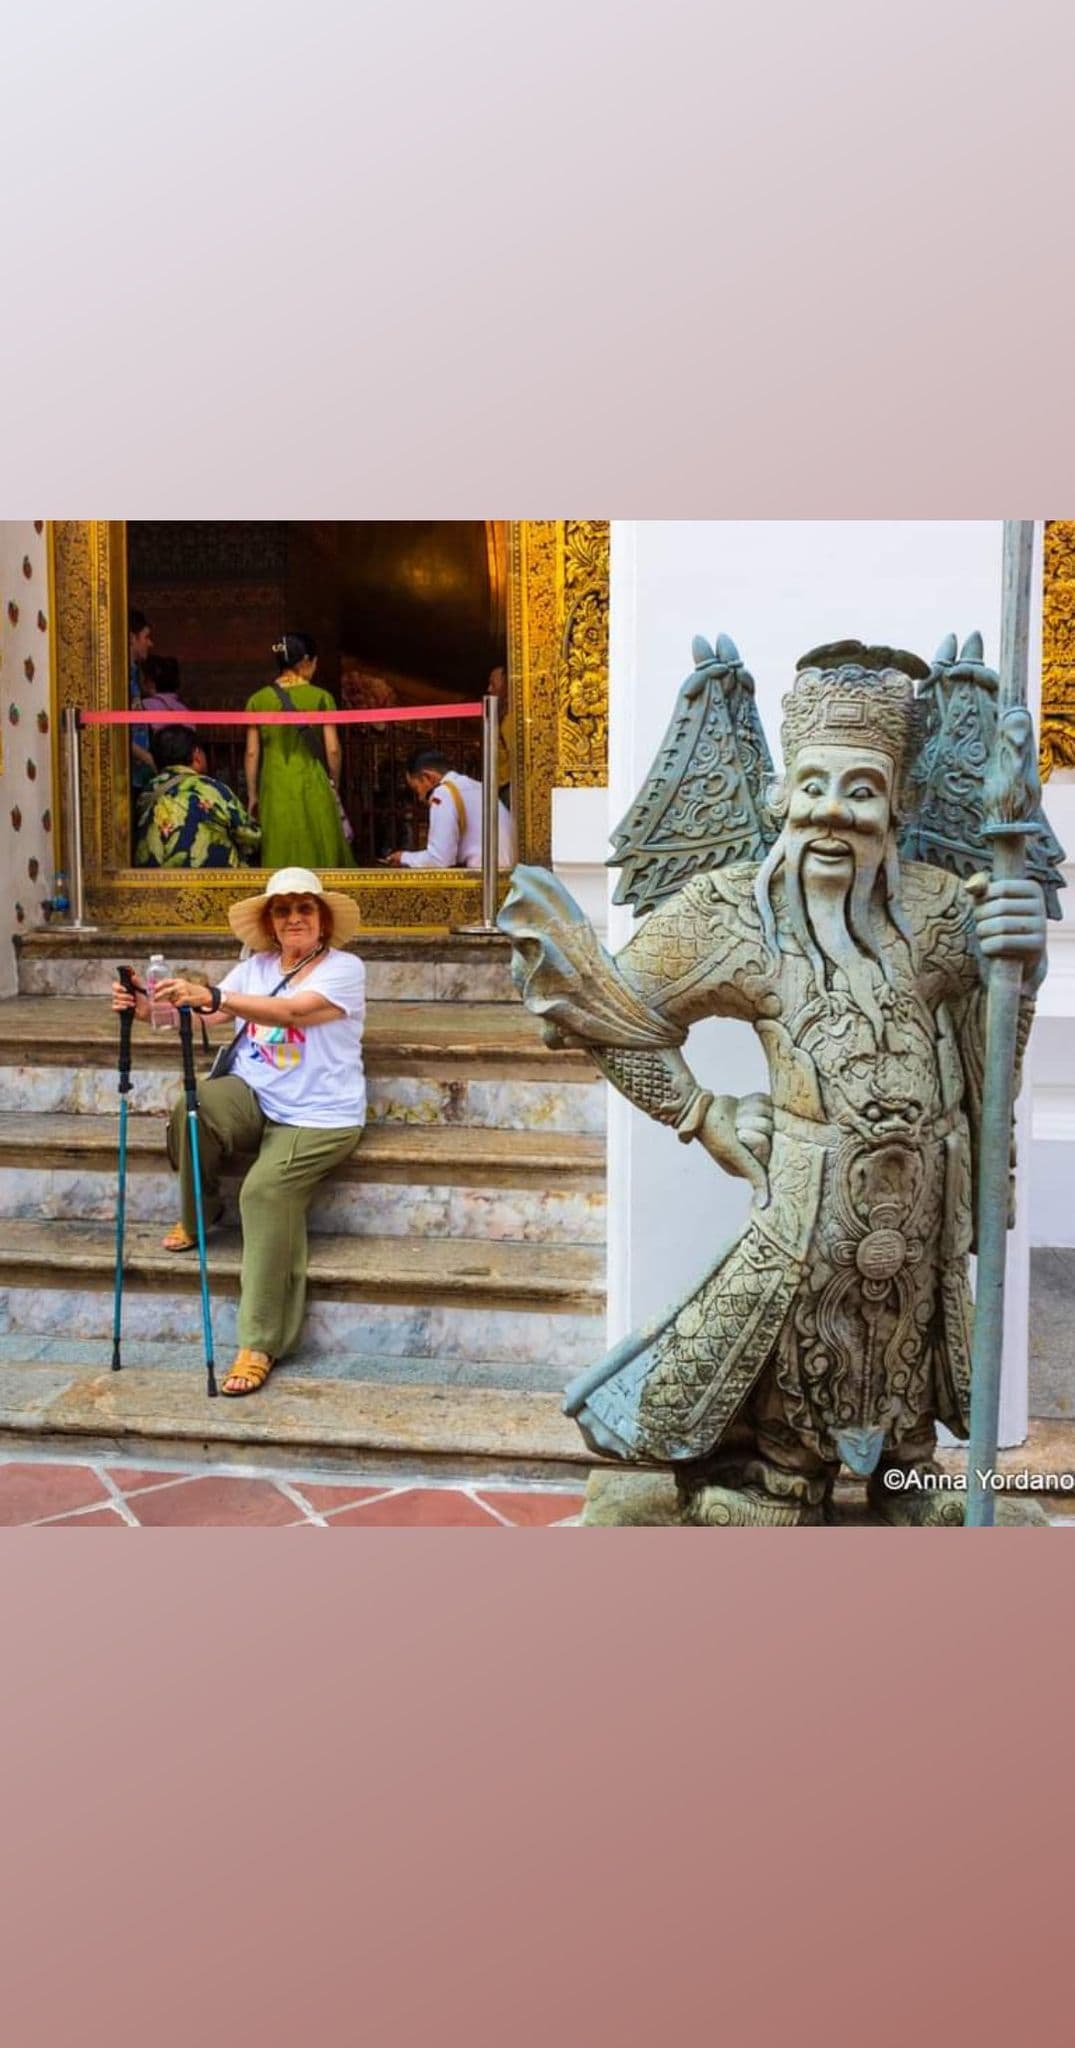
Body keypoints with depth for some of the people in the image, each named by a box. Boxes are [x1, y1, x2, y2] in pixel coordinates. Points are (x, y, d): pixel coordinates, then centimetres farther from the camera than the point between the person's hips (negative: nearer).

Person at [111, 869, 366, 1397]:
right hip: (254, 1101, 5)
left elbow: (292, 1011, -27)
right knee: (192, 1109, -28)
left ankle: (260, 1345, -18)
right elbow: (203, 1013, -4)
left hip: (319, 1118, -4)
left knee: (265, 1190, -28)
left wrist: (211, 996, -40)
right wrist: (150, 1008, -25)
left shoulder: (344, 968, -8)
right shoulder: (256, 967, 10)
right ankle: (195, 1217, 3)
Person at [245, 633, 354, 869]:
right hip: (312, 787, -2)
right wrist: (334, 785, 11)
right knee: (319, 855, 7)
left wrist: (252, 795, 10)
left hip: (275, 789, 2)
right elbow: (333, 750, -4)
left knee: (280, 859, 6)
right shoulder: (321, 698, -3)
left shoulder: (258, 700, 3)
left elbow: (252, 753, 2)